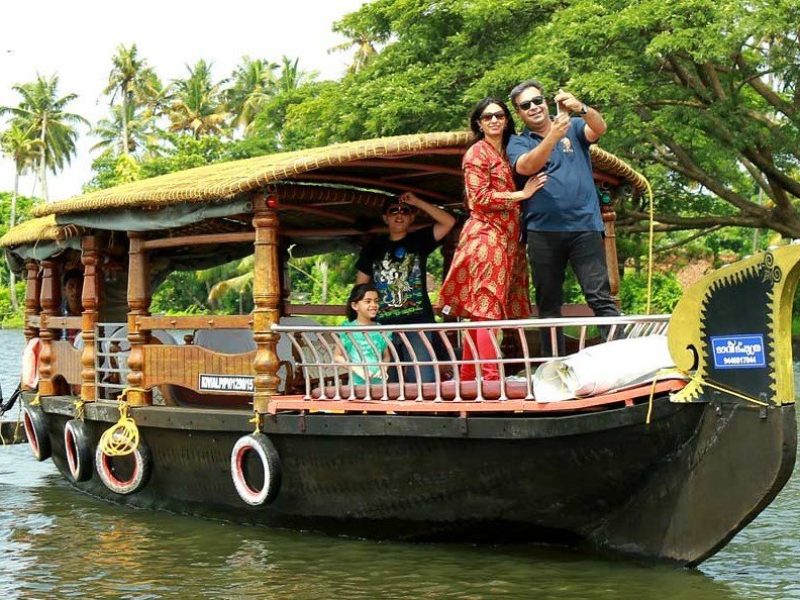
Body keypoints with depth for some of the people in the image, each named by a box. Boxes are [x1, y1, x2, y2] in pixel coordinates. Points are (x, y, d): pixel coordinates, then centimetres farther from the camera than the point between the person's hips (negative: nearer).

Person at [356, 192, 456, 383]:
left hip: (417, 322, -2)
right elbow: (361, 285, 12)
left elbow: (449, 222, -5)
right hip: (382, 324, 2)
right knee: (387, 380, 6)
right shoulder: (373, 247, 13)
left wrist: (417, 202, -6)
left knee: (422, 379, -12)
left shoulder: (419, 240, 9)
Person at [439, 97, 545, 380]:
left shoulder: (506, 154, 22)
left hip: (506, 239, 8)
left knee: (480, 311, 8)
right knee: (488, 308, -13)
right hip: (487, 237, -8)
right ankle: (491, 378, -18)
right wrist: (521, 194, -11)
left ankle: (467, 378, 10)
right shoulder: (477, 152, -3)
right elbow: (480, 198, -11)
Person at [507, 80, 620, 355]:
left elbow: (599, 128, -9)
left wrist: (581, 109, -31)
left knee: (601, 297, -9)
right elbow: (525, 167, -12)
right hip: (543, 230, 1)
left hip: (584, 226, -1)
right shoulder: (518, 142, 9)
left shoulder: (574, 127, 12)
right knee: (548, 303, 6)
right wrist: (553, 136, -28)